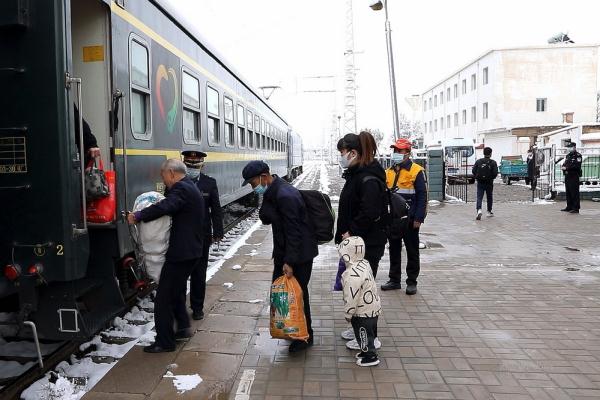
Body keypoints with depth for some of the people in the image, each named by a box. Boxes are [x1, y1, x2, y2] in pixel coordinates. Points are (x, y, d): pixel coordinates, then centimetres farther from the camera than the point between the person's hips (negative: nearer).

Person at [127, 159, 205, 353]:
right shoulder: (190, 187, 16)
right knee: (177, 290, 25)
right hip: (192, 251, 11)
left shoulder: (182, 189, -17)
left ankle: (164, 342, 6)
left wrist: (137, 216, -24)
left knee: (163, 298, -2)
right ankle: (183, 327, 34)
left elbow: (163, 207, -32)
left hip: (181, 253, -11)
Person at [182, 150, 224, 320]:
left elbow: (216, 209, 1)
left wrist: (217, 233, -3)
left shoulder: (209, 183, 1)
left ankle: (197, 307, 23)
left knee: (199, 273, 10)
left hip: (202, 235, 1)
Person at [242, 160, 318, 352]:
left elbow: (293, 231, -24)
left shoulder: (285, 196, -25)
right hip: (283, 251, 10)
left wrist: (290, 262, -23)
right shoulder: (271, 193, 5)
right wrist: (266, 202, -6)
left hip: (299, 253, -10)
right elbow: (266, 219, 12)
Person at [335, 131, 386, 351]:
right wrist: (345, 234, 11)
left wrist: (352, 232, -20)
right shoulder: (355, 174, 11)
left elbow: (370, 213, -29)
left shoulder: (369, 178, -21)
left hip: (368, 244, -10)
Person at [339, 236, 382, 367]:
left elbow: (351, 297, -25)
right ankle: (367, 351, 40)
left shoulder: (352, 275, -31)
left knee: (364, 334, 9)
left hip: (363, 312, -9)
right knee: (368, 333, 24)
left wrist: (348, 313, -13)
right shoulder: (364, 263, -3)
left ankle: (371, 357, 24)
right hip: (372, 307, 9)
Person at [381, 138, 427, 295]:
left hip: (409, 219, -6)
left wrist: (419, 218, -16)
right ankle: (394, 280, 24)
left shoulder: (416, 171, -8)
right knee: (394, 250, 13)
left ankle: (411, 282, 16)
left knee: (412, 251, 6)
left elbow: (422, 196, -11)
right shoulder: (389, 172, 10)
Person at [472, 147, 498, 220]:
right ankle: (489, 212, 27)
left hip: (480, 183, 0)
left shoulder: (478, 161, -1)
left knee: (479, 197, -2)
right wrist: (491, 178, 9)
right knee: (489, 197, 17)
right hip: (489, 183, 0)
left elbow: (474, 171, -4)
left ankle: (479, 210, -26)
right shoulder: (493, 162, -5)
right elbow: (495, 173, -11)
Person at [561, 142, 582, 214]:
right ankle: (569, 207, 19)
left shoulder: (578, 156, -7)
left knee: (574, 193, -7)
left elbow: (577, 165, -19)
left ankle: (576, 208, -5)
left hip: (574, 176, -8)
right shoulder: (568, 156, 19)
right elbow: (564, 164, 19)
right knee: (568, 193, 11)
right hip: (567, 176, 8)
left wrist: (567, 168, -19)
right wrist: (563, 167, -4)